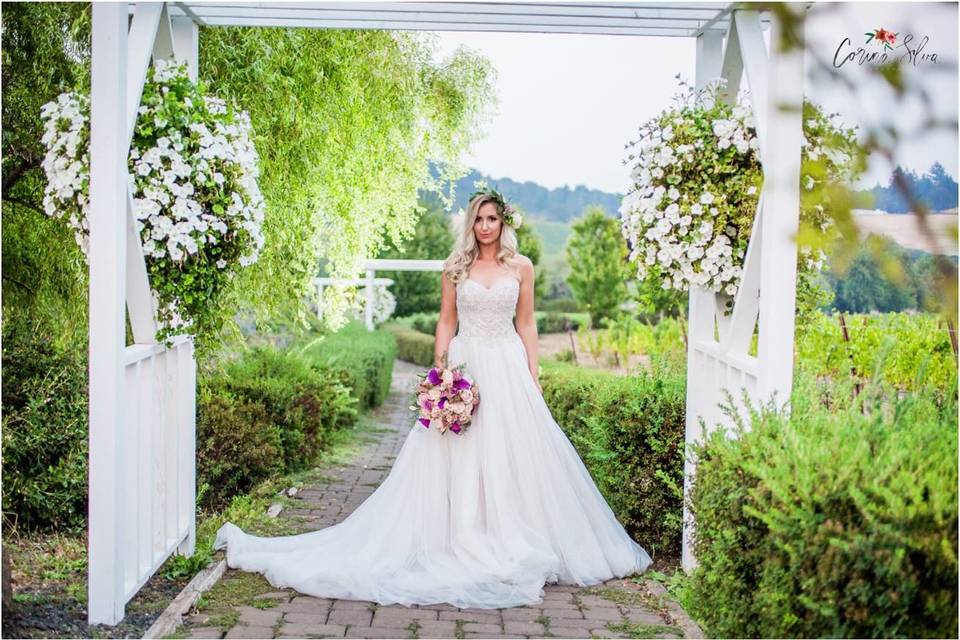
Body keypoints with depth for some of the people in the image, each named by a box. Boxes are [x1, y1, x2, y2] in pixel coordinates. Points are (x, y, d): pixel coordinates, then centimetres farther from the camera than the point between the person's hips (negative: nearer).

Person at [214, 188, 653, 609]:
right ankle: (462, 537, 9)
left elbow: (526, 324, 7)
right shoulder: (456, 266, 5)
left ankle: (513, 540, 13)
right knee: (459, 454, 0)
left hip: (508, 368, 0)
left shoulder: (521, 267, 5)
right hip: (465, 366, 0)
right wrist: (439, 371, -3)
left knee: (514, 452, 1)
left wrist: (533, 377, 2)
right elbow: (446, 322, 6)